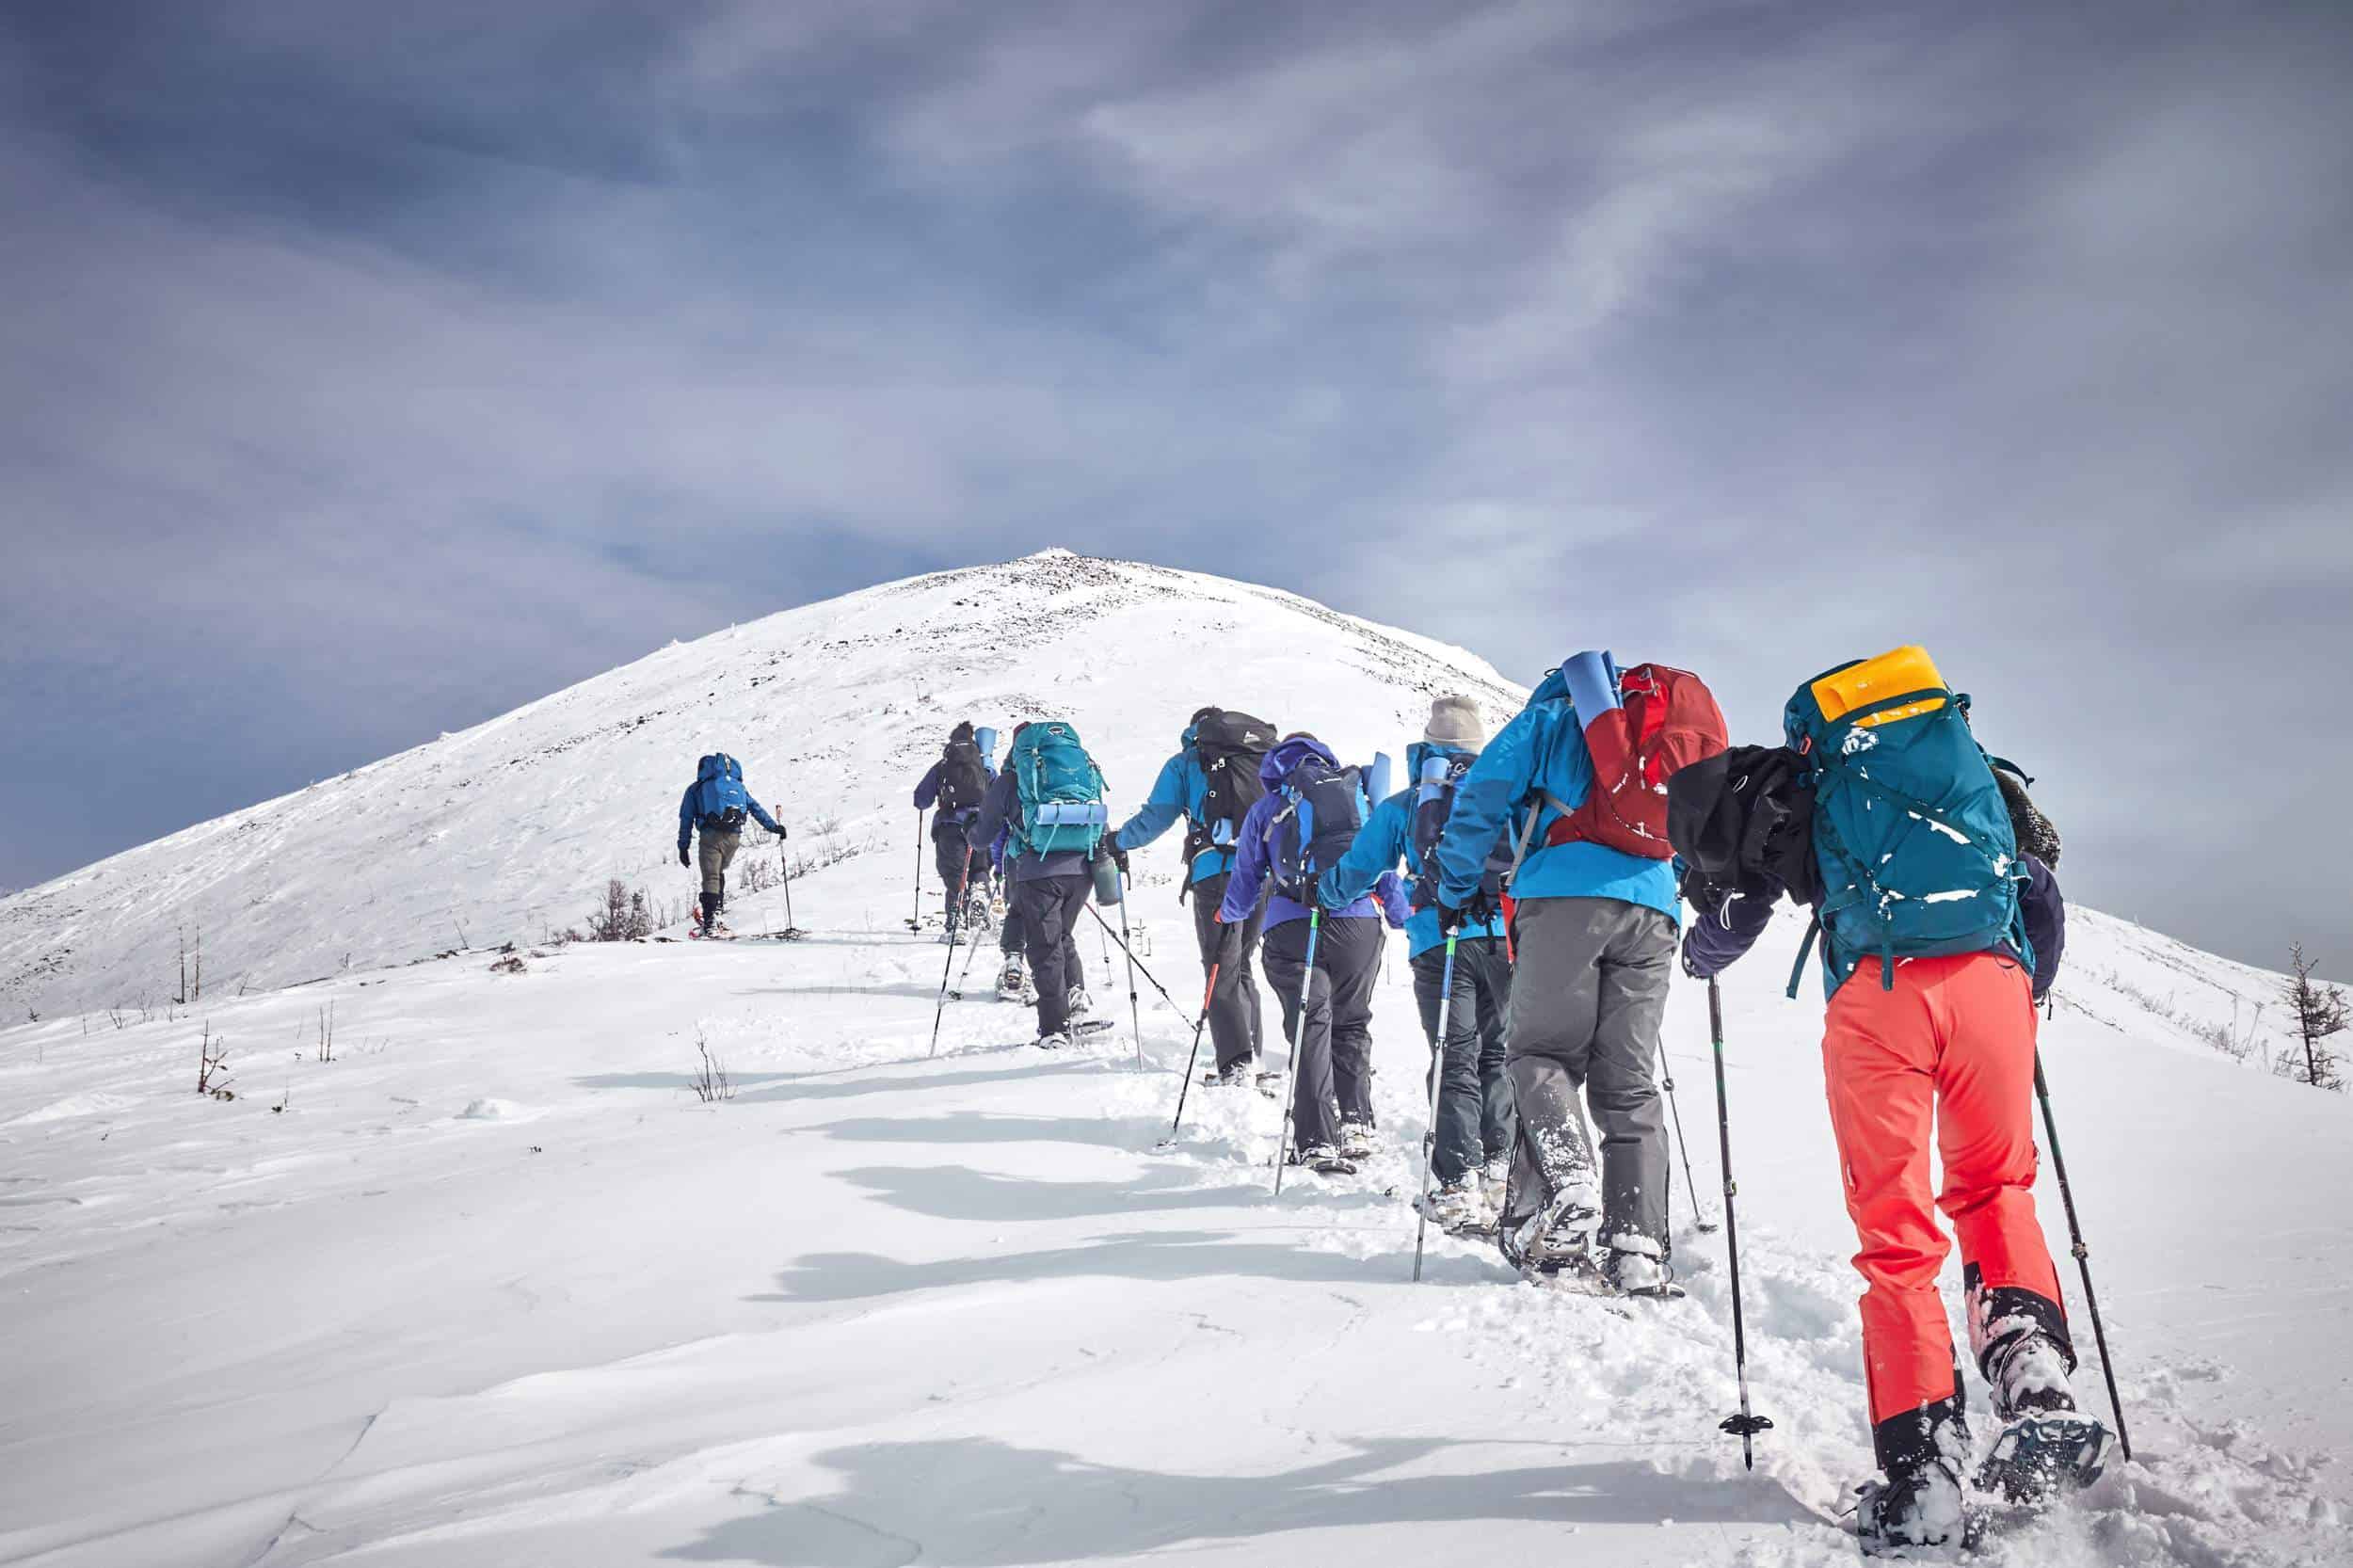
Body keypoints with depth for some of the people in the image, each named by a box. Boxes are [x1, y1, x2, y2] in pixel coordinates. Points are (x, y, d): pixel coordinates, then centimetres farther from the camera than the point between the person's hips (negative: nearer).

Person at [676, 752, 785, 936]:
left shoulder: (695, 788, 20)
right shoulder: (737, 784, 27)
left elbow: (686, 819, 14)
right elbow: (755, 807, 19)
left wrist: (683, 847, 13)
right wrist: (773, 827, 17)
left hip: (712, 834, -3)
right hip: (734, 836, 3)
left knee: (711, 877, -5)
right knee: (719, 871, 22)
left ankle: (710, 922, -17)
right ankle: (717, 908, 10)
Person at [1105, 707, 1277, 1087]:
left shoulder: (1186, 763, 11)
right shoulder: (1267, 758, 22)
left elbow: (1156, 816, 5)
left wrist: (1119, 842, 21)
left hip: (1217, 873, -4)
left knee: (1222, 970, -2)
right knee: (1241, 965, 18)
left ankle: (1236, 1063, -11)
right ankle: (1250, 1053, 15)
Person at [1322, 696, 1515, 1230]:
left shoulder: (1402, 805, 13)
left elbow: (1357, 871, 16)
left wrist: (1324, 891, 35)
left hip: (1437, 940, -1)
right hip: (1506, 934, 1)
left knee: (1454, 1060, 0)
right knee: (1497, 1053, 12)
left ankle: (1460, 1182, -10)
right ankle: (1499, 1166, 9)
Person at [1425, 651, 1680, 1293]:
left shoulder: (1548, 719, 19)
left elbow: (1480, 799, 9)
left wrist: (1455, 891, 16)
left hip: (1567, 891, -4)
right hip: (1653, 903, 4)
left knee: (1542, 1052, 3)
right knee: (1628, 1080, 5)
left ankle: (1563, 1195, -22)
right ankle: (1637, 1246, -5)